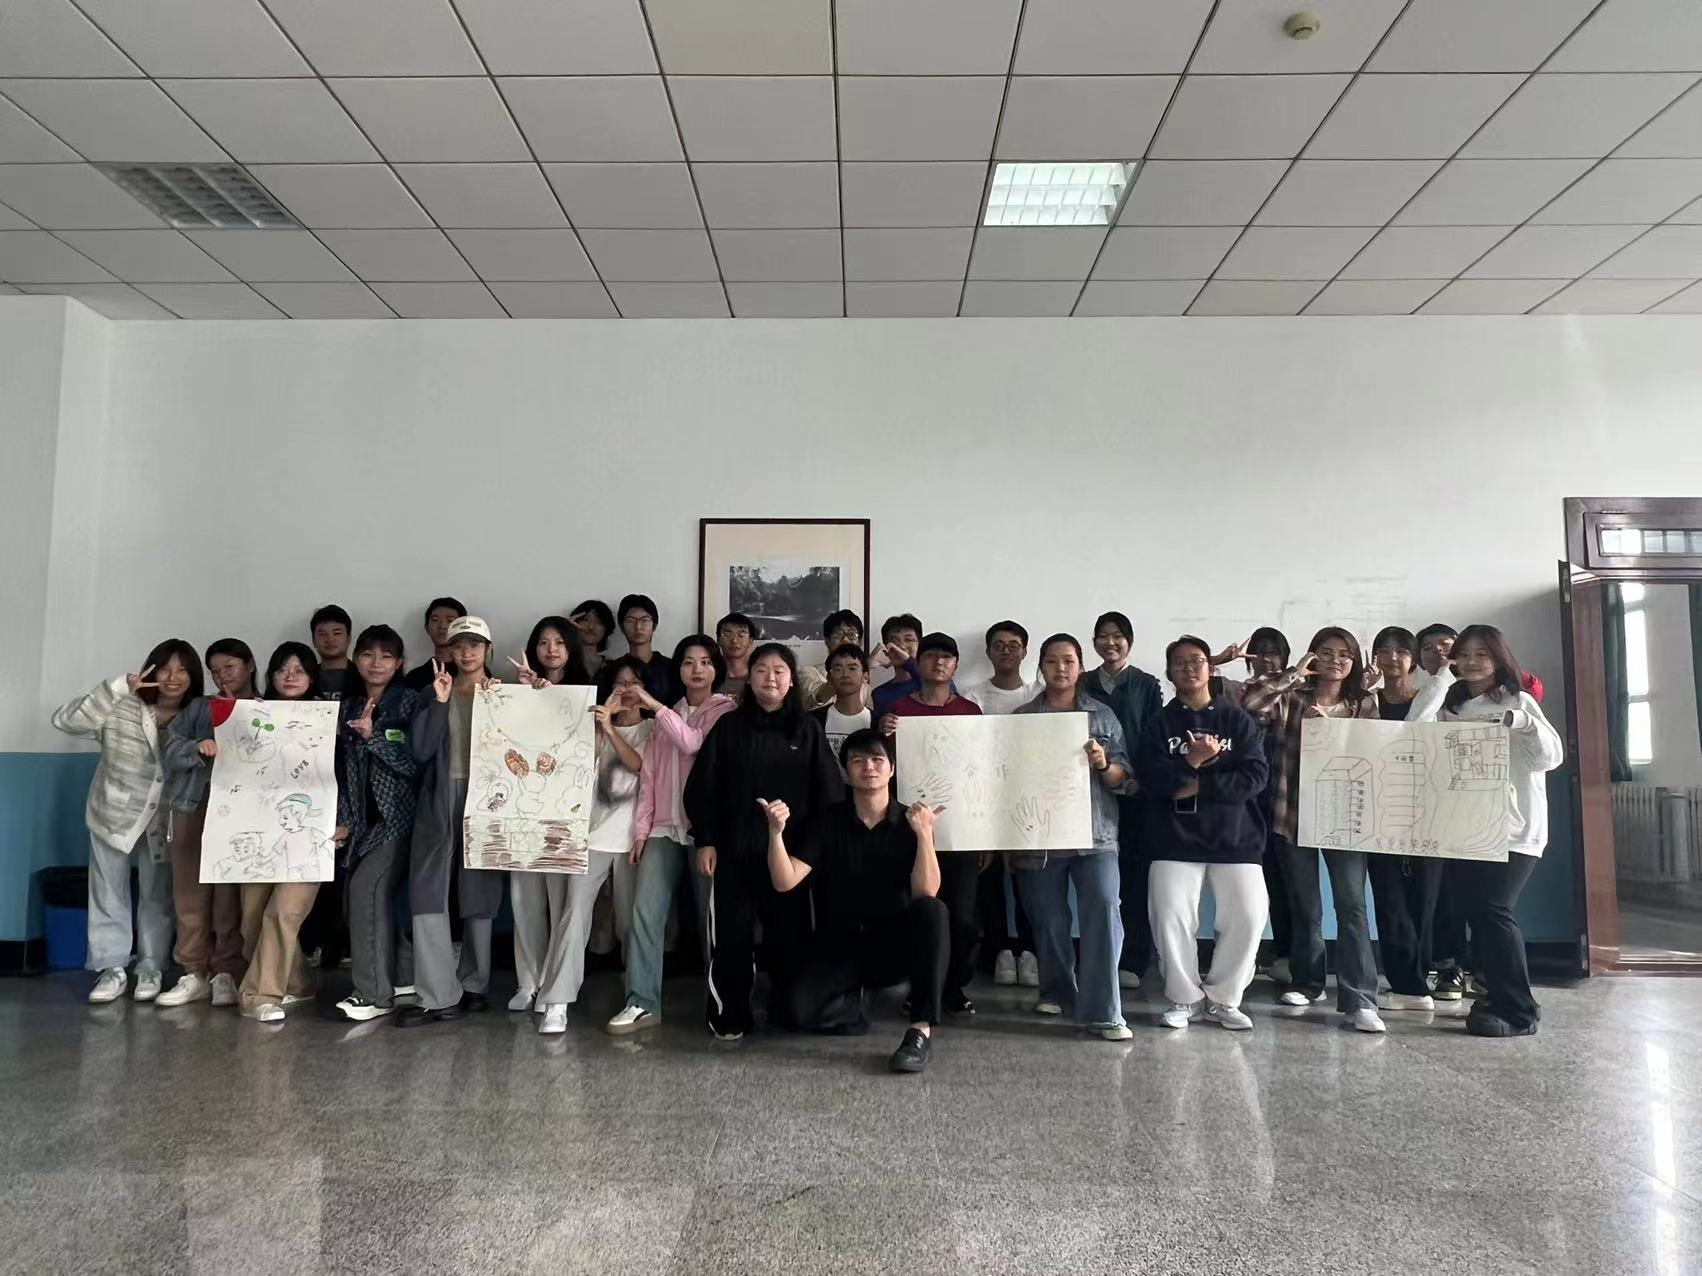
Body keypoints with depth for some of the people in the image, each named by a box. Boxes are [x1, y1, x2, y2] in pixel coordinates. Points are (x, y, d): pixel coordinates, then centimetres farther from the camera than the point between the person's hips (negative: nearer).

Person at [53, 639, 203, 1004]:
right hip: (114, 813, -1)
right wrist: (117, 688, -32)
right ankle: (112, 968, 21)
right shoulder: (121, 707, -13)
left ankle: (150, 968, 22)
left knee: (157, 897, 10)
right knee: (109, 894, 9)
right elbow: (65, 720, -24)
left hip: (164, 821, 1)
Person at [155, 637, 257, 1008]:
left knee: (231, 894, -4)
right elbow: (169, 749, 6)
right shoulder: (197, 707, 18)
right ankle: (195, 973, 10)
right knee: (190, 892, 3)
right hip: (193, 804, 3)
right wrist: (197, 748, -11)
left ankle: (227, 973, 2)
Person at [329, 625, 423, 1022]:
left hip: (396, 815, -6)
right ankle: (402, 975, 22)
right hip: (362, 819, 6)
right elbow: (343, 769, 11)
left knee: (367, 888, -17)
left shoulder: (410, 703, -4)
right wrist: (343, 820, 4)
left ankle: (375, 993, -8)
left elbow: (414, 763, -12)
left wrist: (373, 736, -21)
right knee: (356, 898, 5)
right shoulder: (348, 707, 11)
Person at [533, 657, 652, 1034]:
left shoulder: (654, 729, 6)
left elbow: (639, 765, -13)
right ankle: (557, 1004, -13)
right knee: (573, 914, -11)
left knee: (630, 921, 6)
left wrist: (609, 728, -25)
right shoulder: (598, 725, 13)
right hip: (592, 833, 1)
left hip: (632, 836, -1)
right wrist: (601, 720, -14)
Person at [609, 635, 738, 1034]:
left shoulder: (725, 709, 2)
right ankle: (642, 1002, 1)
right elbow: (650, 773, 13)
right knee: (644, 912, -4)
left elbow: (694, 744, -16)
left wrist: (656, 707, -20)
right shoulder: (668, 716, 18)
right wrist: (641, 828, 6)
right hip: (664, 828, 4)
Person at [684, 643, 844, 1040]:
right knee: (732, 932, 3)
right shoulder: (728, 727, 4)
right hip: (734, 847, 0)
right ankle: (729, 1014, 15)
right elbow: (703, 787, 2)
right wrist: (705, 841, -4)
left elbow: (828, 791, 2)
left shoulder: (807, 730, 4)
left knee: (788, 931, 7)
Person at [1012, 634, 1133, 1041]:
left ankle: (1102, 1011, -12)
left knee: (1103, 908, -15)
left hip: (1094, 833, -1)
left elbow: (1122, 779, 7)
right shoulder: (1022, 717, 9)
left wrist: (1104, 764, -15)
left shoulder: (1103, 716, 10)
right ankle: (1057, 991, 28)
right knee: (1049, 919, 6)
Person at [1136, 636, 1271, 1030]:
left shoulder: (1238, 720, 6)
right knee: (1171, 920, -7)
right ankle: (1185, 998, 14)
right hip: (1174, 839, -1)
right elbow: (1150, 778, -8)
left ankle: (1222, 999, 15)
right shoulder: (1158, 724, 6)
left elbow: (1256, 776, -7)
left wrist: (1197, 785, -12)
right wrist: (1191, 762, -17)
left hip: (1234, 837, 1)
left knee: (1247, 919, -4)